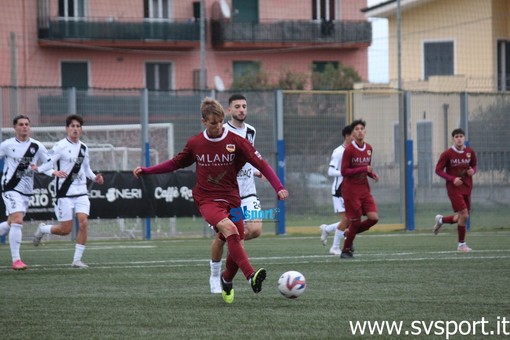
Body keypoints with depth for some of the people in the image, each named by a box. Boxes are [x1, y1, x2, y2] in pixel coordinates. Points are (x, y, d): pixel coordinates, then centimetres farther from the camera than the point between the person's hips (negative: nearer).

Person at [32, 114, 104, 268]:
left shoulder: (83, 147, 11)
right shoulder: (60, 146, -8)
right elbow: (46, 166, -10)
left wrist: (95, 177, 4)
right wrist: (55, 172, -30)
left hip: (81, 192, 5)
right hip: (64, 193, -5)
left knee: (83, 223, -13)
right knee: (65, 230, -2)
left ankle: (77, 260, -4)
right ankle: (42, 229, 29)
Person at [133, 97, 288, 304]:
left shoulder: (236, 141, -5)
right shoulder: (195, 143, 1)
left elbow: (261, 164, -8)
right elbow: (176, 163, 17)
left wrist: (278, 187, -20)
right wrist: (146, 171, 12)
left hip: (231, 199, 2)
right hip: (207, 200, -2)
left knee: (236, 248, 0)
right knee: (230, 229, -31)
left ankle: (227, 281, 33)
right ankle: (251, 277, -39)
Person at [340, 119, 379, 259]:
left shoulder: (369, 148, 8)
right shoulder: (349, 150, -11)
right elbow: (344, 172, -14)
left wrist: (373, 174, -2)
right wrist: (363, 169, -22)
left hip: (364, 189, 6)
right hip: (351, 190, -6)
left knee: (374, 217, -8)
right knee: (355, 220, -4)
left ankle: (350, 234, 17)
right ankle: (346, 251, 14)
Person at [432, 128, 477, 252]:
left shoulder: (470, 152, 3)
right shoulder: (447, 154, -10)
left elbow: (474, 166, 18)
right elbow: (438, 170, -6)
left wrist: (473, 171, -7)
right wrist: (452, 179, -18)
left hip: (466, 188, 6)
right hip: (454, 187, -6)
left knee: (462, 217, 8)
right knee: (464, 214, -16)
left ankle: (441, 220, 38)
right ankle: (461, 244, -1)